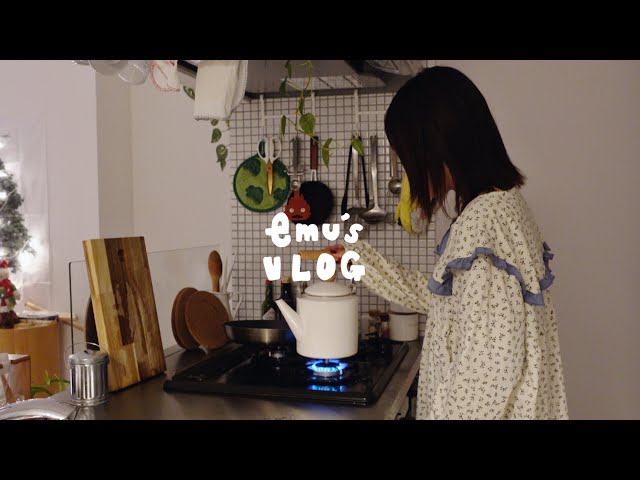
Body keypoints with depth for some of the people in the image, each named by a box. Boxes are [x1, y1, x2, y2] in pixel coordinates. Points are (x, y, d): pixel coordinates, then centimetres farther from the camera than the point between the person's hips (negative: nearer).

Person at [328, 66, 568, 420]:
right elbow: (441, 298, 13)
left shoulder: (483, 221, -25)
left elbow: (488, 363, -27)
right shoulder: (502, 205, 5)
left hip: (479, 404, -9)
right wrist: (362, 260, 16)